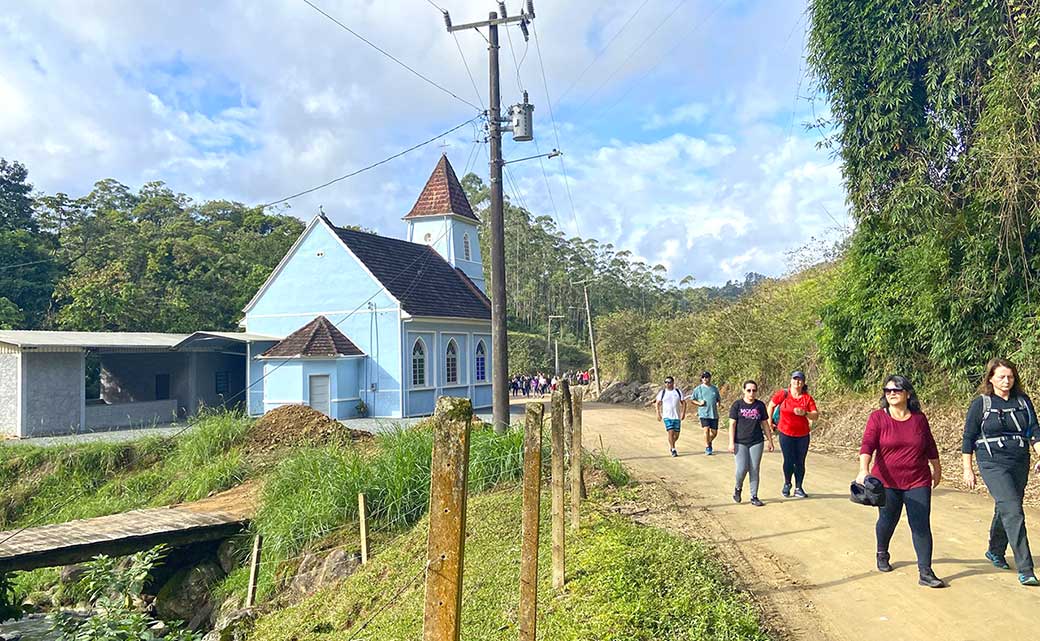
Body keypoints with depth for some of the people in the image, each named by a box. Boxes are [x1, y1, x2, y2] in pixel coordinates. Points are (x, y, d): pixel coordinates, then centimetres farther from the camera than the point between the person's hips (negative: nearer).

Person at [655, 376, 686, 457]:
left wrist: (683, 413, -3)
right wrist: (658, 414, -3)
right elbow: (657, 403, 6)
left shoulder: (678, 392, 5)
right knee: (670, 432, -14)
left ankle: (670, 445, 33)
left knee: (676, 434, 5)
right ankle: (673, 450, -6)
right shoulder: (662, 393, 2)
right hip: (667, 416, -2)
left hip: (677, 416, 2)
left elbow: (683, 403, 8)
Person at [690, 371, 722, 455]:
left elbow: (719, 399, 21)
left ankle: (709, 442, 36)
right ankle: (707, 447, -1)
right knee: (706, 429, -15)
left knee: (714, 432, 5)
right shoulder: (698, 389, 3)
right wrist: (699, 403, -10)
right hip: (704, 413, -3)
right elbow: (691, 399, 7)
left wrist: (718, 403, -1)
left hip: (714, 414, 3)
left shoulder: (715, 388, 11)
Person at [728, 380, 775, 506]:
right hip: (740, 442, -2)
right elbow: (732, 424, -2)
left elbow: (765, 424, 12)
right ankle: (738, 488, 21)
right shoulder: (737, 405, -1)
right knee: (742, 469, -8)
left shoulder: (760, 405, 6)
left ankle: (754, 497, 15)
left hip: (757, 442, 2)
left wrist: (770, 441, 12)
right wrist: (731, 442, -8)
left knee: (754, 470, 4)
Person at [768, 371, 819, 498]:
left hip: (803, 435, 1)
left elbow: (815, 415, -8)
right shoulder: (783, 394, -5)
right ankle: (787, 484, 25)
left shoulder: (808, 398, -3)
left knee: (800, 462, 4)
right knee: (788, 461, 0)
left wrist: (804, 413, -26)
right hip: (786, 434, -1)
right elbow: (771, 405, 10)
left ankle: (798, 488, 18)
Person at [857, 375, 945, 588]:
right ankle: (882, 554, 40)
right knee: (887, 521, 14)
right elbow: (867, 445, -16)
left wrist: (937, 470, 25)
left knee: (921, 525, -4)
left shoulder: (919, 418, 3)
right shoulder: (878, 417, -6)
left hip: (918, 482, 2)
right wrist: (864, 470, -30)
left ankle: (925, 572, 2)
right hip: (887, 482, -1)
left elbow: (930, 446, 16)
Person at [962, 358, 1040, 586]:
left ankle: (995, 552, 38)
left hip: (1020, 464, 5)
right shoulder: (980, 404, -5)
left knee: (1005, 510, 17)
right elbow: (968, 438, -2)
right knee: (1013, 512, -14)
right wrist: (968, 469, -3)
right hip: (993, 464, -5)